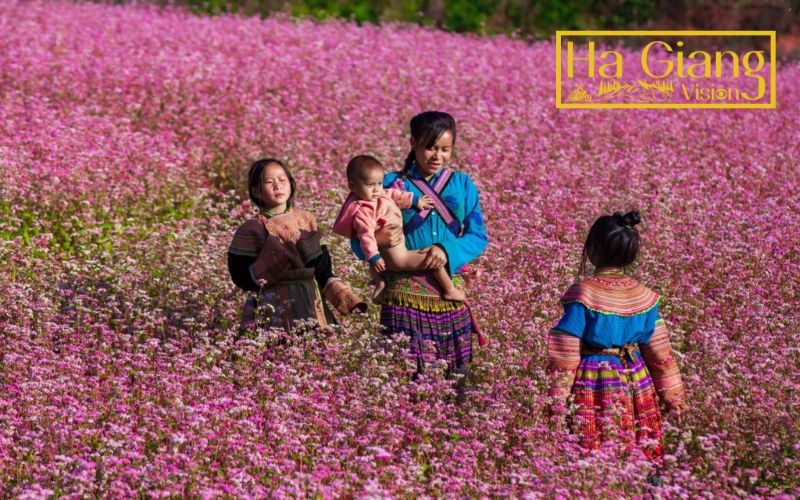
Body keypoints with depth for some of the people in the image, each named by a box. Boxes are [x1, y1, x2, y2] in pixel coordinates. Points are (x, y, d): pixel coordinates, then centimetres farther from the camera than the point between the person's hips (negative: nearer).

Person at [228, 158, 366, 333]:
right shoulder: (251, 230, -3)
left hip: (311, 305, 3)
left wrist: (348, 299, -2)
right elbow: (242, 279, -10)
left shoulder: (306, 219, 7)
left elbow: (323, 271, 9)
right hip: (273, 311, -3)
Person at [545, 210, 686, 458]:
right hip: (634, 381, 4)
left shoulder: (582, 293, -13)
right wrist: (671, 390, 17)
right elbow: (658, 348, 7)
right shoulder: (643, 295, 1)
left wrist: (557, 397, -6)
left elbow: (566, 351, -12)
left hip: (594, 383, -4)